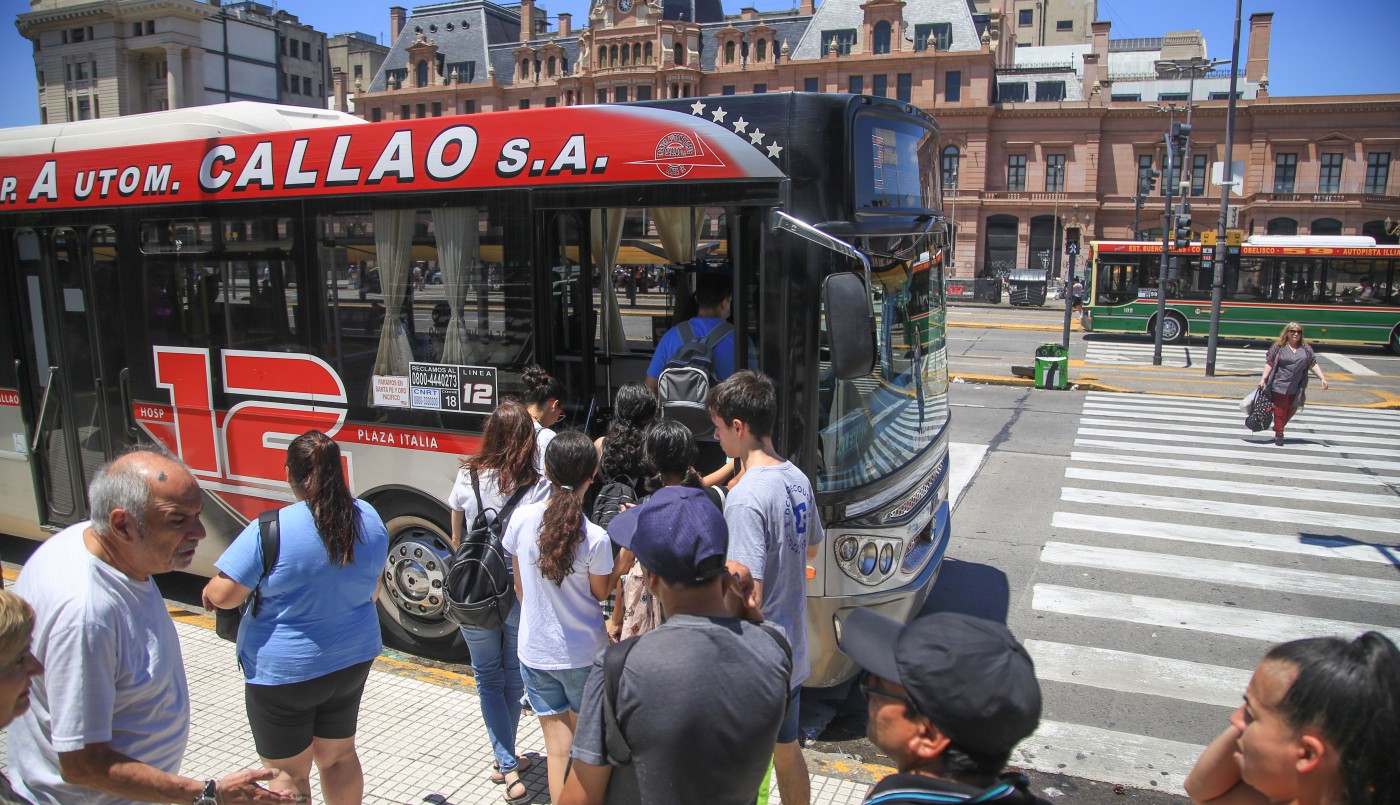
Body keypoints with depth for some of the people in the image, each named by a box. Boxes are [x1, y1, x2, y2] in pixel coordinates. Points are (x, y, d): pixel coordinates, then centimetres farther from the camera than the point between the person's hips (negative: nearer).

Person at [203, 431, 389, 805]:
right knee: (338, 756, 23)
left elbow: (222, 595, -20)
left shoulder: (270, 531, -23)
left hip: (284, 672, -5)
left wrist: (208, 593, 3)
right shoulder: (368, 519, -5)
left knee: (288, 773, 13)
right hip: (353, 661, 5)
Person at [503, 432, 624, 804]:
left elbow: (519, 586, 1)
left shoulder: (521, 519, -12)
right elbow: (601, 593, -5)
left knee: (556, 738, 12)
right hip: (583, 654, -2)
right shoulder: (596, 538, -22)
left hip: (534, 651, 2)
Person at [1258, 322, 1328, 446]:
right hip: (1280, 386, -4)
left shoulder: (1306, 349, 9)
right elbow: (1269, 363, 0)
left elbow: (1314, 365, 10)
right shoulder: (1279, 347, 0)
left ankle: (1279, 428, 30)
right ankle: (1278, 434, 10)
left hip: (1296, 389, 4)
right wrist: (1263, 378, -8)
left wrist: (1322, 378, 0)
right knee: (1280, 410, -1)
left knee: (1292, 410, 10)